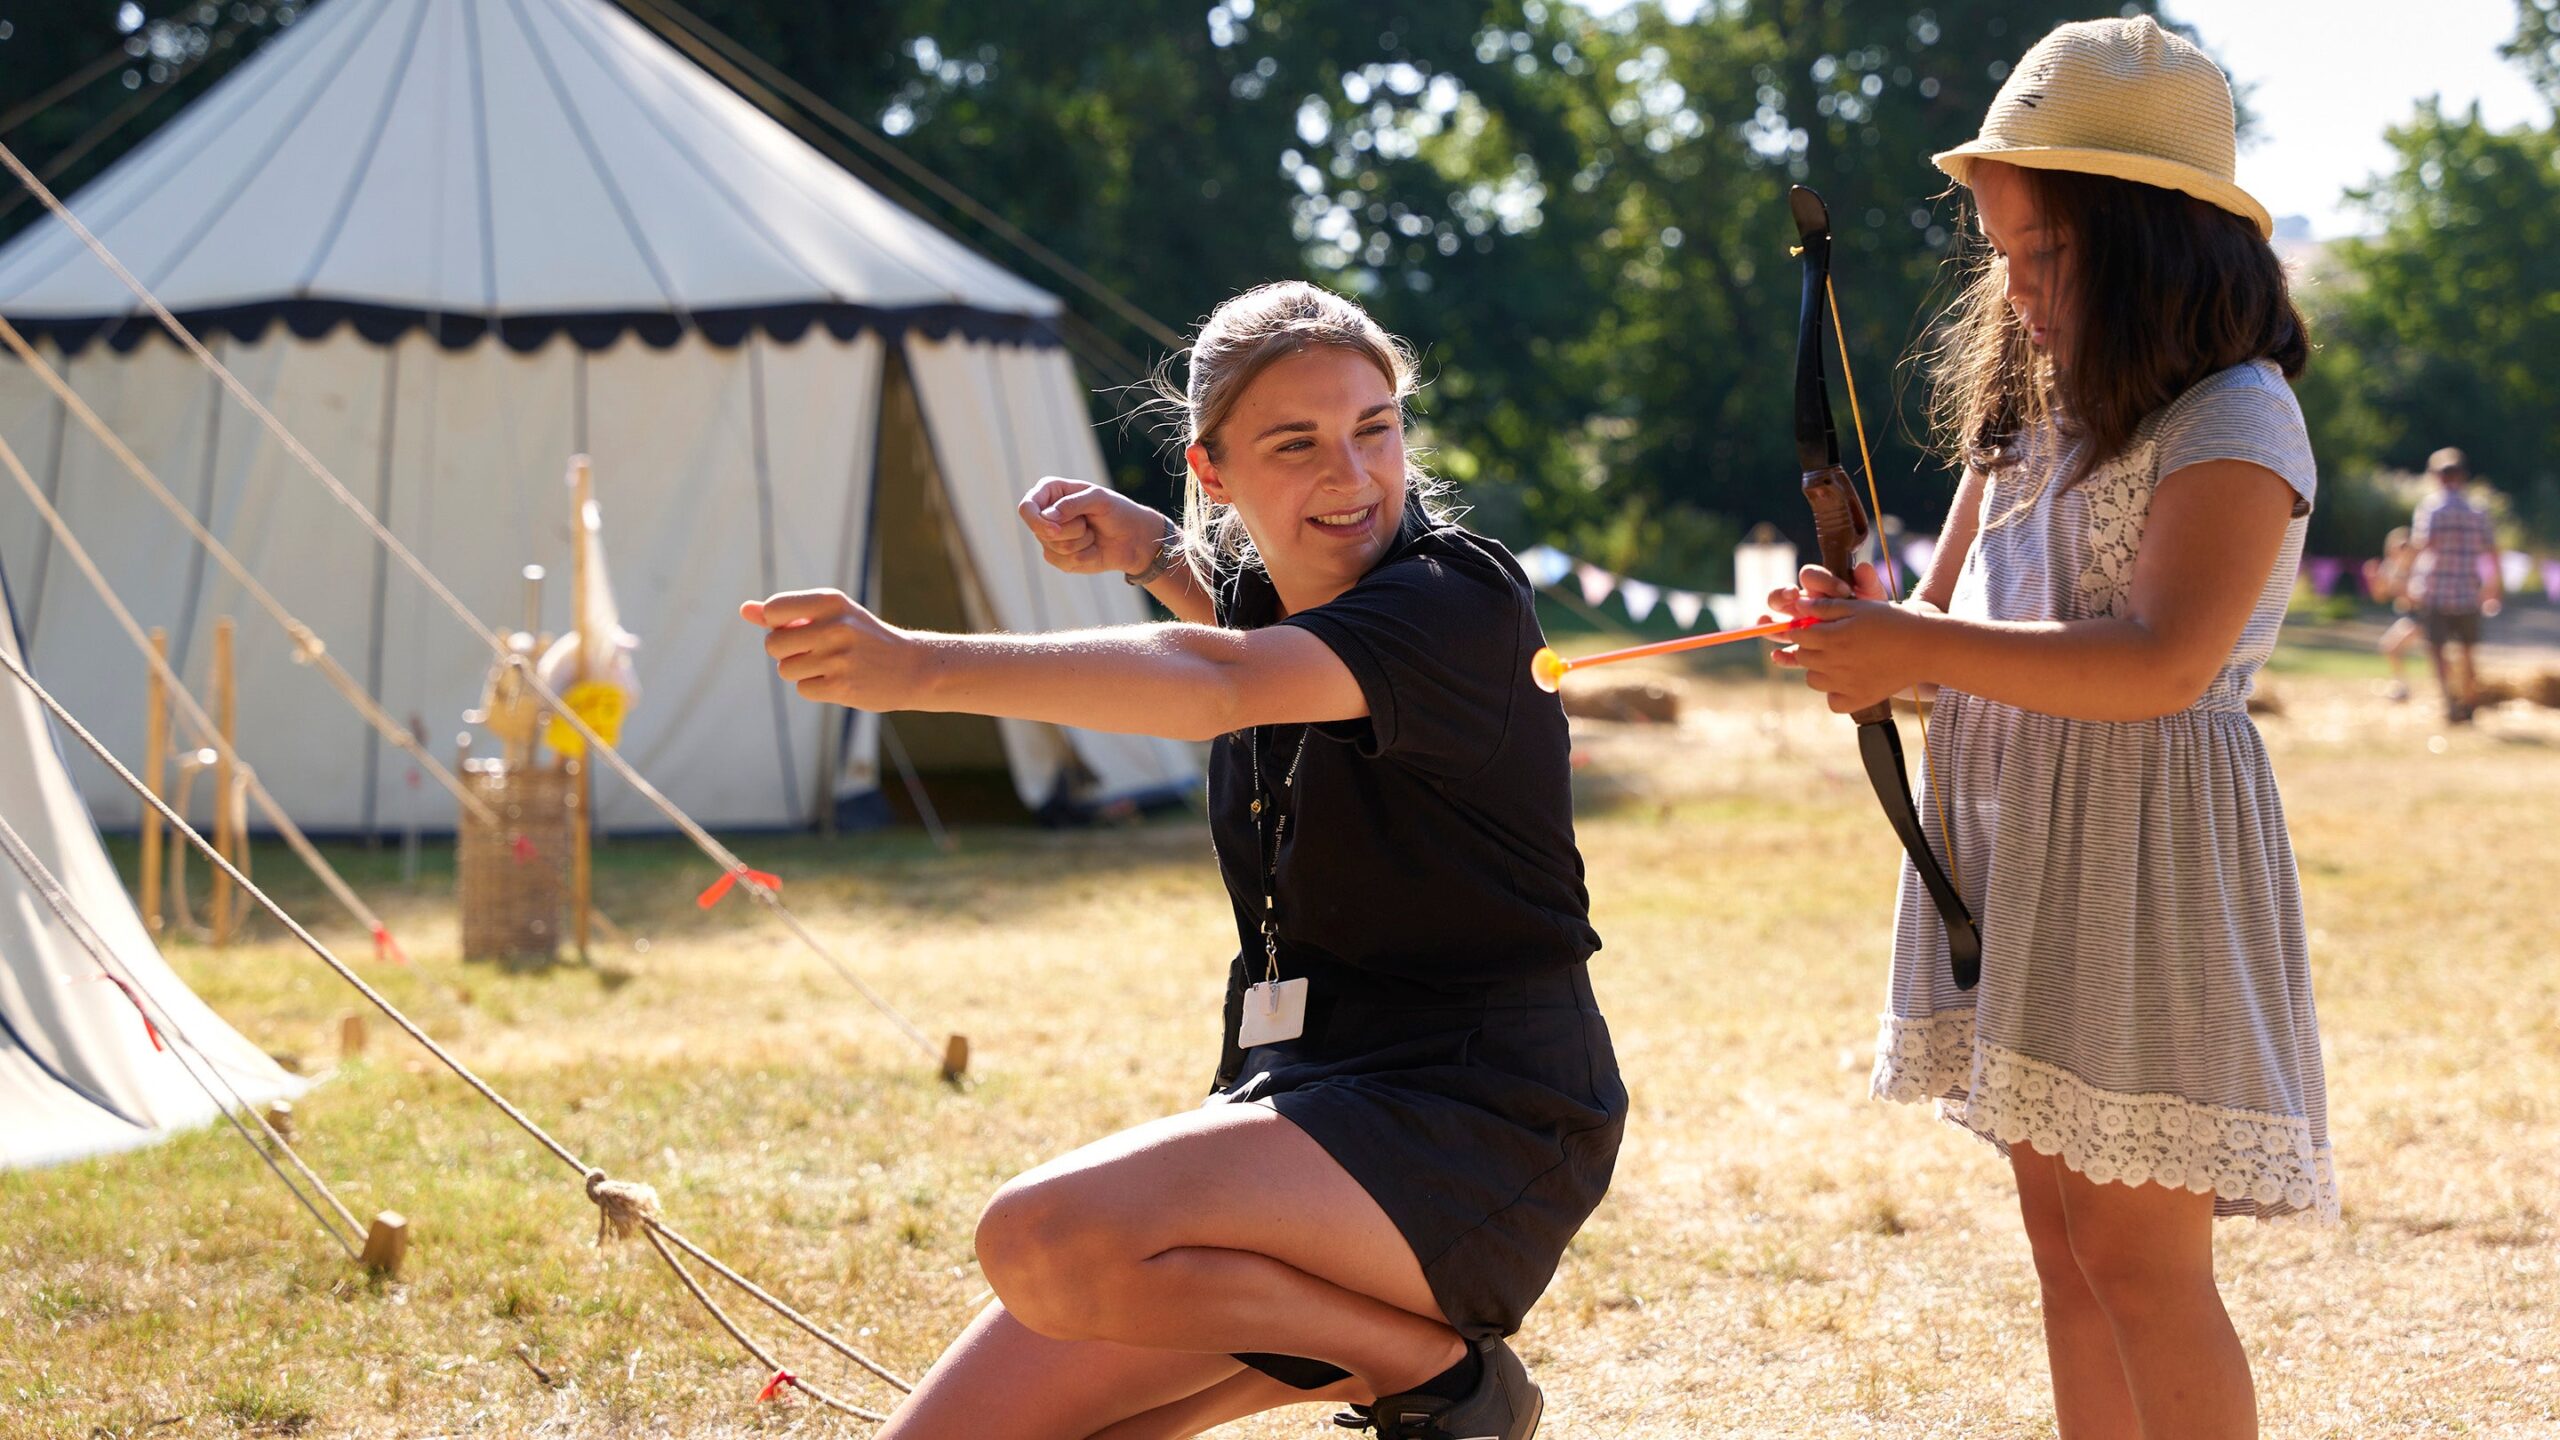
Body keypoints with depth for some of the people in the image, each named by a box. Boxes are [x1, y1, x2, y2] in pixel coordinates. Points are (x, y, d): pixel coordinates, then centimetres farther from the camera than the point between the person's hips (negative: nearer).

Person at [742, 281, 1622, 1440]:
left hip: (1473, 1127, -8)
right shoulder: (1254, 593, 10)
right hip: (1290, 1092, 8)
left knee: (1050, 1241, -32)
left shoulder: (1459, 601, -15)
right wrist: (1148, 550, 14)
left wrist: (925, 668, -45)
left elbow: (1222, 684, -34)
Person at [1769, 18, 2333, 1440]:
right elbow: (1950, 604, 17)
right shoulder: (2026, 413, 15)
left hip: (2149, 854, -8)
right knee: (2062, 1241, 12)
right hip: (2018, 852, 8)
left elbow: (2165, 664, -23)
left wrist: (1918, 651, -25)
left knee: (2138, 1256, -8)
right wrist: (1869, 641, -7)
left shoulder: (2236, 421, -12)